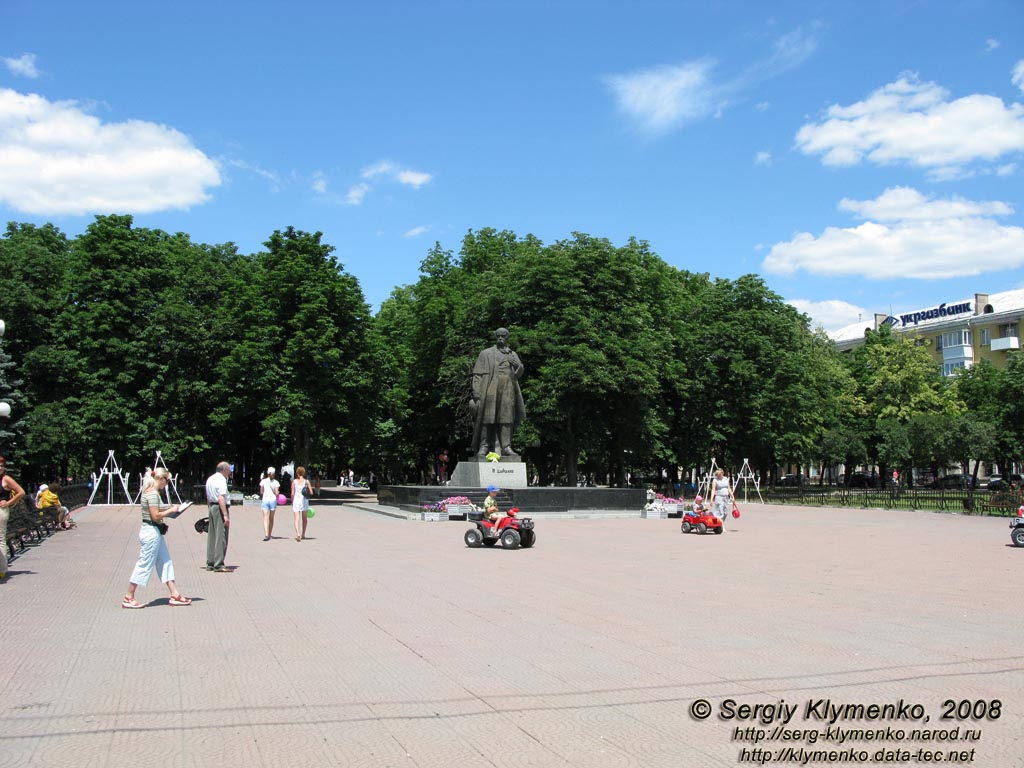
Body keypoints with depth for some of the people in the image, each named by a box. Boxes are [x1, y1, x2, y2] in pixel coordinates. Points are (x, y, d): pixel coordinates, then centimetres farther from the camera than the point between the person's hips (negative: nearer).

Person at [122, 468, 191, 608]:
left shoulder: (150, 492, 13)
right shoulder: (152, 494, -17)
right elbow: (155, 516, -22)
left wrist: (169, 510, 9)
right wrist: (171, 510, -11)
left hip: (155, 532, 11)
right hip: (151, 532, -11)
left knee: (166, 563, 11)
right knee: (145, 565, -1)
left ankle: (175, 595, 14)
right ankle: (128, 598, 8)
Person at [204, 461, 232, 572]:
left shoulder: (209, 479, 17)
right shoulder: (221, 480, -13)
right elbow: (221, 498, -22)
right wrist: (226, 515, -23)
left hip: (212, 507, 10)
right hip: (220, 508, -10)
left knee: (212, 536, 13)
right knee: (221, 536, -7)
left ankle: (210, 564, 18)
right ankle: (219, 565, -8)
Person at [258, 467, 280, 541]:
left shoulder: (263, 481, 1)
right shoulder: (275, 482, -2)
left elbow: (261, 492, 7)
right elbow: (276, 493, -5)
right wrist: (278, 492, 16)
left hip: (265, 500, 0)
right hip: (273, 500, 0)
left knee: (265, 518, -7)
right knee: (271, 519, 13)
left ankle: (266, 535, -24)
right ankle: (269, 535, 18)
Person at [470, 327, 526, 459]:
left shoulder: (513, 355, 22)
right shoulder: (486, 354, 12)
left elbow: (520, 373, 13)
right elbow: (477, 374, 5)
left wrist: (513, 362, -6)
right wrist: (476, 393, -6)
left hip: (508, 391, 3)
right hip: (489, 391, -3)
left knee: (507, 419, -5)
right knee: (487, 419, -8)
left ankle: (506, 447, -5)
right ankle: (483, 447, -9)